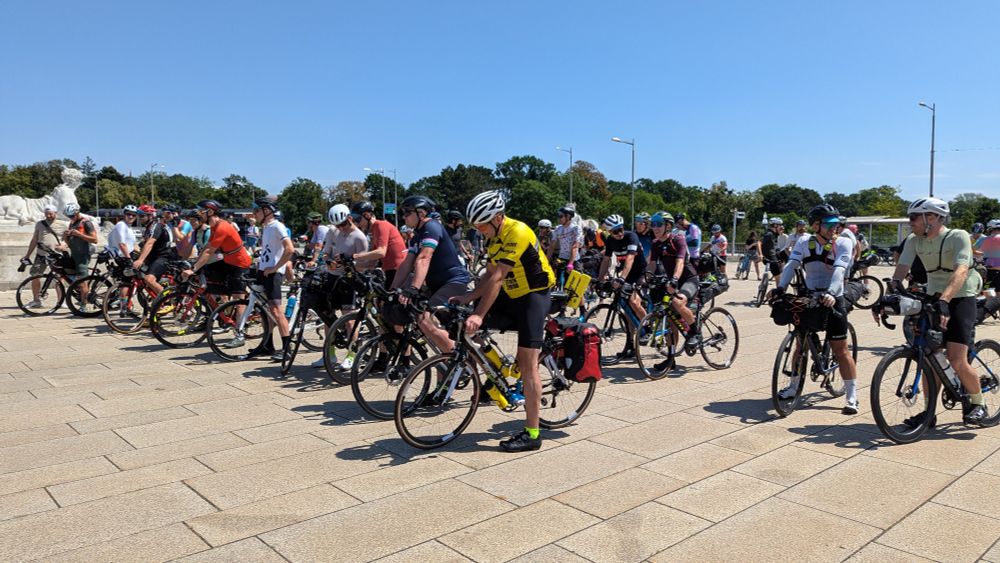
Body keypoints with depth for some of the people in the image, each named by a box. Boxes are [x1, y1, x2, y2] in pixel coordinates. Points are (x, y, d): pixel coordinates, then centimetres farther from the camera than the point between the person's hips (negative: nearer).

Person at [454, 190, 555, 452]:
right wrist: (468, 298, -6)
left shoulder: (517, 233, -24)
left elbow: (497, 277, -31)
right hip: (511, 296, 9)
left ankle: (532, 434, -2)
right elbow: (489, 274, 7)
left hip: (533, 296, -9)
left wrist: (478, 315, -35)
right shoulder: (494, 236, 4)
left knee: (527, 364, -9)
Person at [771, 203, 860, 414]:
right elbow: (791, 265, -13)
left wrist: (831, 292, -40)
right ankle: (793, 387, 27)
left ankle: (852, 396, 6)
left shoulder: (843, 243, -8)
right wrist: (780, 287, -30)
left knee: (841, 349, -2)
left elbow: (839, 269, -24)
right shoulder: (804, 243, 0)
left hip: (832, 300, -3)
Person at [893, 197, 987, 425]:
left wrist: (944, 300, -45)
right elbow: (901, 269, -9)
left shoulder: (958, 237, -17)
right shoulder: (914, 240, -1)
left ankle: (978, 404, 13)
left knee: (957, 361, -13)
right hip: (933, 300, 5)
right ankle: (929, 412, 12)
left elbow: (960, 271, -31)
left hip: (960, 299, -5)